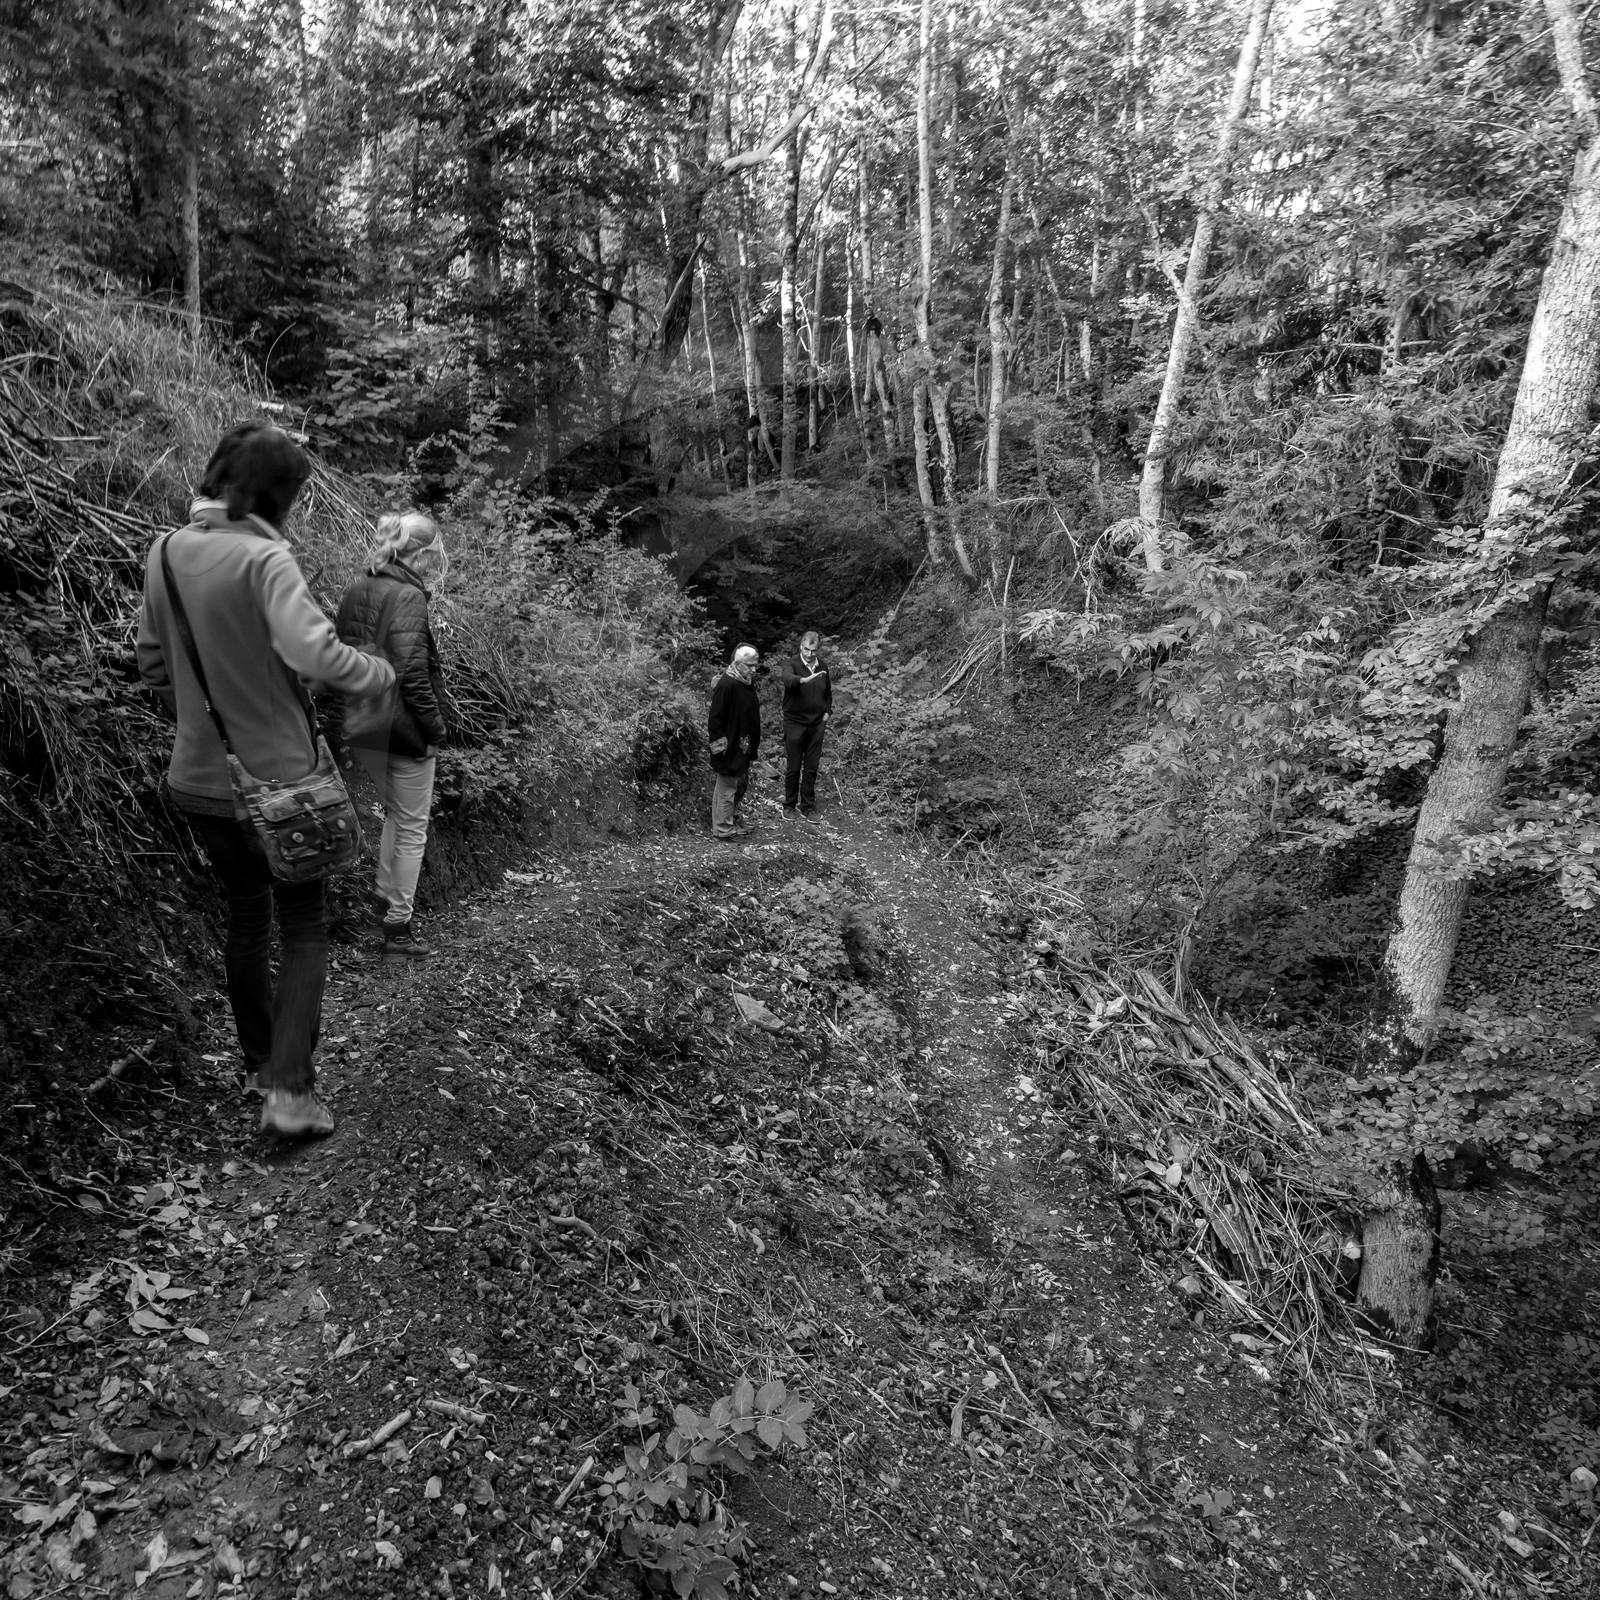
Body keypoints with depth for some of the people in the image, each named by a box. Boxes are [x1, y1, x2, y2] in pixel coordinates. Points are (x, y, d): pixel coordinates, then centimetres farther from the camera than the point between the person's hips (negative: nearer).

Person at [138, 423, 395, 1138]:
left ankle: (260, 1061, 35)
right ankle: (288, 1089, 2)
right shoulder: (264, 558, -20)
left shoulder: (166, 553, 1)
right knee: (304, 927, 8)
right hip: (275, 777, -6)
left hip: (199, 777, 6)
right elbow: (314, 653, -34)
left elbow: (154, 663, 10)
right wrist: (380, 672, -16)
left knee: (245, 913, 22)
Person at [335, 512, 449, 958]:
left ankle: (385, 893, 30)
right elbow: (411, 672, -22)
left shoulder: (356, 591, 8)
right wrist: (435, 725, -13)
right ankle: (397, 927, 12)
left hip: (362, 727, 8)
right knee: (412, 827, 5)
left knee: (395, 811, 26)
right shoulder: (408, 596, -16)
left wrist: (357, 708, 18)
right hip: (402, 729, -8)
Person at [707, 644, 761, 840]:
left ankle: (734, 817, 36)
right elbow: (715, 718, -21)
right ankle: (723, 829, 11)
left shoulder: (748, 683, 8)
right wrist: (720, 745, -21)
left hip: (743, 746, 9)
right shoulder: (727, 685, -21)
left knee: (741, 784, 20)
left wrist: (754, 742, 20)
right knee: (727, 787, 1)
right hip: (729, 747, -9)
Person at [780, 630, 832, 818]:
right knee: (793, 767, 4)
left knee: (812, 768, 8)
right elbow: (788, 679, -35)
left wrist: (828, 711, 7)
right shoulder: (792, 664, -11)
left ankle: (808, 806, 18)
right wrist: (803, 679, -54)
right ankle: (789, 805, 18)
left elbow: (828, 693, 20)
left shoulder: (823, 666, 5)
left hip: (817, 724, 4)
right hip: (795, 723, -4)